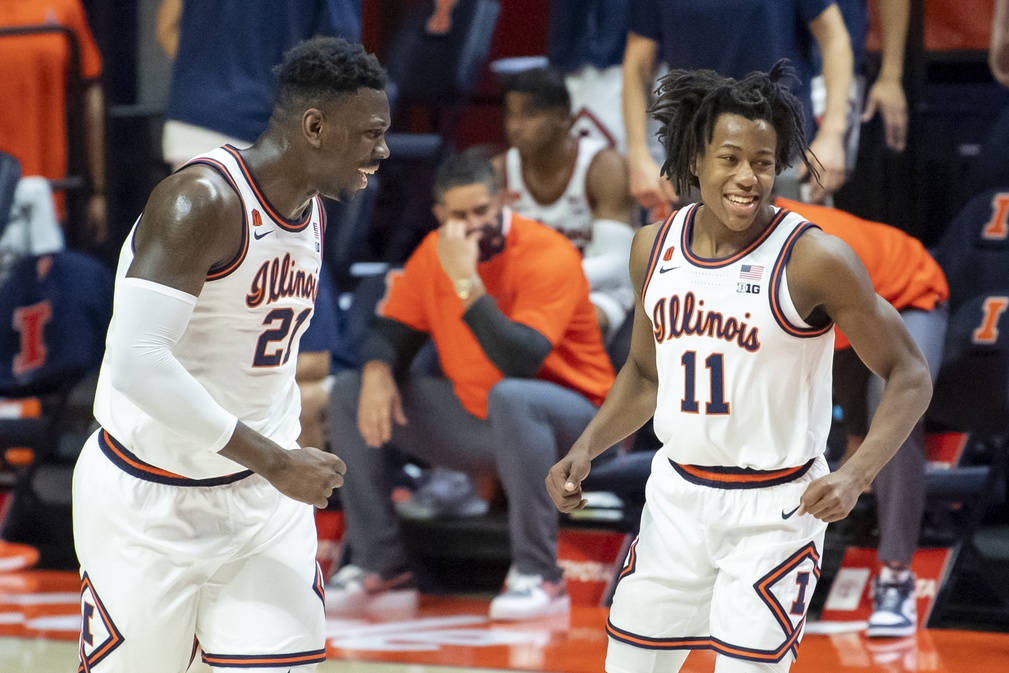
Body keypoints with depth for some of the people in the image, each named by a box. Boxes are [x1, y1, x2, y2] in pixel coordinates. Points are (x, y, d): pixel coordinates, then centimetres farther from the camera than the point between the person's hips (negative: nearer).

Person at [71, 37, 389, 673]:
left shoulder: (311, 210, 6)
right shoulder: (200, 202, -22)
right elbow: (136, 363, -30)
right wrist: (273, 460, -28)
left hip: (262, 500, 7)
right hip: (150, 505, -7)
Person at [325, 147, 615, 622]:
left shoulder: (548, 256, -20)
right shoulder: (433, 253, 1)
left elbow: (519, 362, -31)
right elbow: (391, 333, 8)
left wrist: (467, 282, -34)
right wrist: (377, 372, -16)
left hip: (569, 417, -7)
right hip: (474, 420, 7)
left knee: (508, 397, -41)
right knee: (349, 394, -1)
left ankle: (538, 575, -31)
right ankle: (380, 570, -2)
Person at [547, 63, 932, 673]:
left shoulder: (813, 260, -17)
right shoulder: (655, 246, 1)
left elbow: (909, 376, -12)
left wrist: (855, 475, -25)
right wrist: (583, 452, 3)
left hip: (775, 512, -6)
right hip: (676, 498, 6)